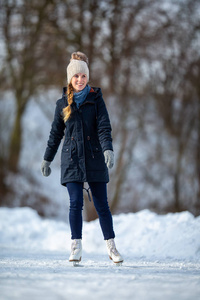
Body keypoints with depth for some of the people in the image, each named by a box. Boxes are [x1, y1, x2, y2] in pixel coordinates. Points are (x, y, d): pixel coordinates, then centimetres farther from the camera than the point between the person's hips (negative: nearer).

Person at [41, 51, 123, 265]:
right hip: (71, 160, 1)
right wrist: (47, 159, 17)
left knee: (101, 205, 2)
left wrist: (108, 149, -23)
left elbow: (104, 127, -7)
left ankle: (111, 247, 12)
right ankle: (76, 248, -2)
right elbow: (55, 133, 15)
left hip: (94, 159, -1)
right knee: (75, 203, -8)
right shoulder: (62, 103, 8)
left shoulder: (96, 99, 2)